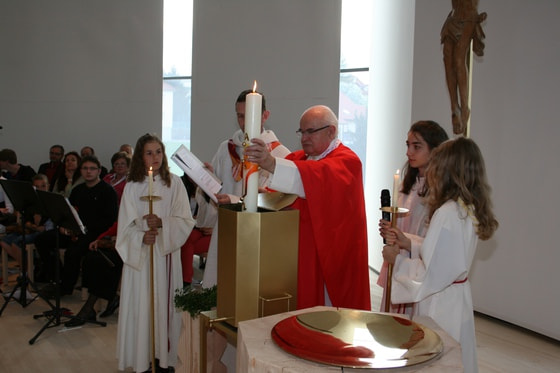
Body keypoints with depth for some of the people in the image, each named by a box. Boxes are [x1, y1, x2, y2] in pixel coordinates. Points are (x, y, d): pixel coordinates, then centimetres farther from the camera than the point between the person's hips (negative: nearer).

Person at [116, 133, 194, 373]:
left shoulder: (174, 183, 2)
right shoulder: (132, 187, 4)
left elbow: (185, 221, -3)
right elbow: (125, 226, 0)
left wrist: (162, 223, -20)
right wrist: (141, 236, -19)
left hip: (166, 254, 0)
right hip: (138, 254, 1)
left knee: (164, 304, 2)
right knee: (140, 305, 1)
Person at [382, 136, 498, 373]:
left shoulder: (446, 214, -24)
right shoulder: (469, 210, 4)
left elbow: (431, 276, -22)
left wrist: (397, 260, -10)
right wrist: (408, 244, 7)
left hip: (439, 304, -9)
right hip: (458, 299, 9)